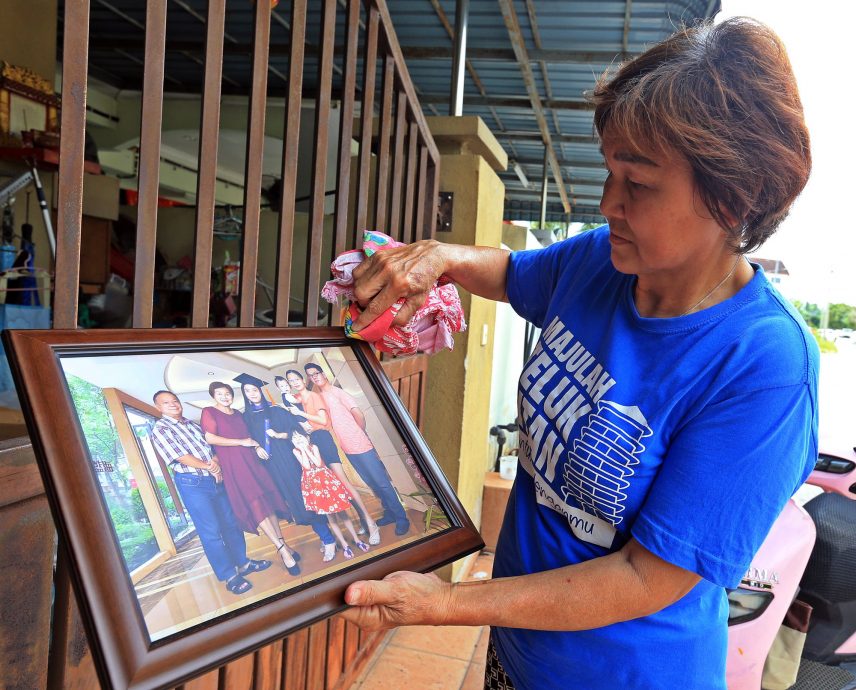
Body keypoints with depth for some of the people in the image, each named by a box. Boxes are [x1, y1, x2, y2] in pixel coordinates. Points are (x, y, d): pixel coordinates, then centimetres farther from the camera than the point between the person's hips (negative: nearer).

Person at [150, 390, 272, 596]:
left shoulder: (192, 424, 16)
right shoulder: (160, 429, -6)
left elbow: (210, 446, 15)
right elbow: (180, 456, -14)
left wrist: (216, 462, -6)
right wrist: (208, 466, -10)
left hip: (215, 479, 7)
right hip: (192, 483, -7)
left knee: (231, 522, 12)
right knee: (210, 530, -5)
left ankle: (242, 562, 26)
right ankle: (230, 576, 2)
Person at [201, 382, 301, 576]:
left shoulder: (237, 414, 18)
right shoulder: (209, 412, -1)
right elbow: (210, 438, -14)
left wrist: (257, 447, 2)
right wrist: (241, 442, -10)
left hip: (251, 461, 6)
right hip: (233, 466, -6)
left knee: (269, 503, 3)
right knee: (255, 506, -13)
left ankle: (282, 544, 11)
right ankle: (282, 549, -11)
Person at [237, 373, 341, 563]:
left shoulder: (276, 410, 2)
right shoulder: (246, 417, 9)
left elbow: (297, 430, -3)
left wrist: (280, 435, -16)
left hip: (289, 460, -3)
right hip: (271, 466, 3)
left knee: (306, 499, -8)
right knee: (295, 503, 4)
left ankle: (328, 540, -3)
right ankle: (326, 538, 13)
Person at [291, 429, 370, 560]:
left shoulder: (314, 447, -4)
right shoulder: (296, 451, -4)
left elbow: (318, 463, -18)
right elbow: (307, 466, -16)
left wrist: (307, 449, -15)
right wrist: (302, 450, -17)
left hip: (325, 480, 0)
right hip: (313, 484, 0)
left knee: (341, 512, 3)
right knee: (329, 516, 3)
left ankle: (356, 540, 13)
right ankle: (344, 545, 10)